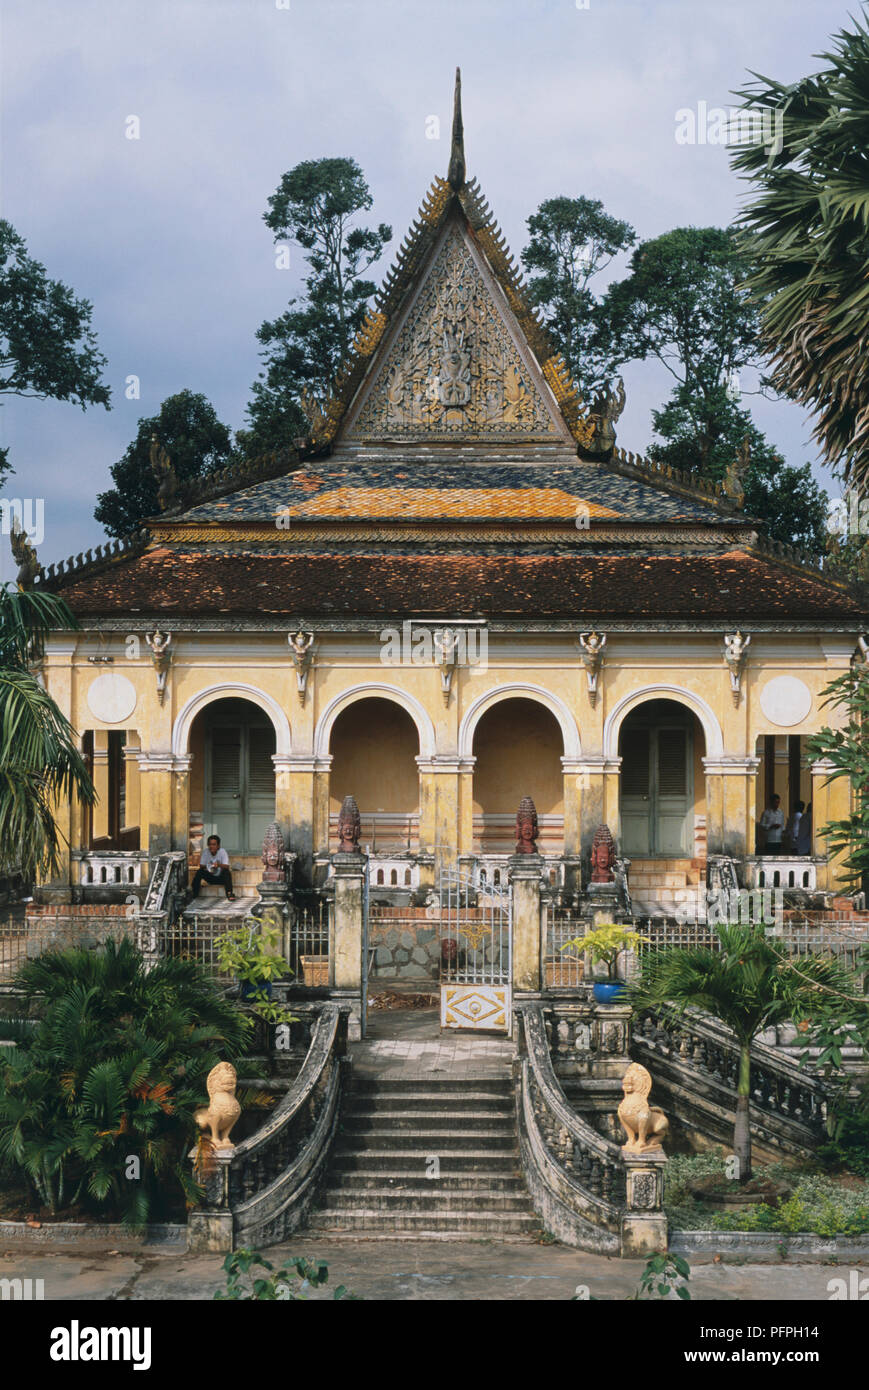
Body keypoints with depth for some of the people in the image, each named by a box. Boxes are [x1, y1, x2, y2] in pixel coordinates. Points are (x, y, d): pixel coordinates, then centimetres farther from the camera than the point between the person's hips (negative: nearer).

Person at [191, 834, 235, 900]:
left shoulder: (222, 852, -15)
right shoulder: (205, 851, -9)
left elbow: (227, 867, -24)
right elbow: (202, 866, -6)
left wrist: (219, 865, -44)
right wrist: (207, 869, -28)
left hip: (220, 877, -2)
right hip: (210, 877, 2)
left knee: (226, 872, -31)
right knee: (199, 871, -24)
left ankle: (229, 893, -33)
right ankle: (194, 893, -20)